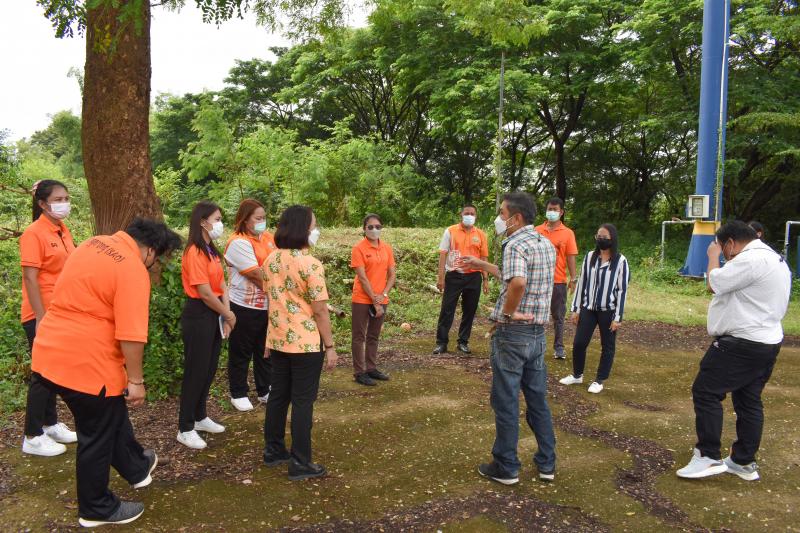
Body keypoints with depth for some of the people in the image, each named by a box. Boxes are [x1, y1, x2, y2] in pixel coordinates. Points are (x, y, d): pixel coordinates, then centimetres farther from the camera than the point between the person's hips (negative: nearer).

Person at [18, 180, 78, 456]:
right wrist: (40, 318, -20)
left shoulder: (63, 231, 8)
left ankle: (50, 423, 29)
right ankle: (32, 437, 13)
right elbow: (30, 279, -18)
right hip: (42, 315, -7)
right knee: (43, 373, 1)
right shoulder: (34, 233, -15)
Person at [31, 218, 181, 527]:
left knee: (112, 414, 26)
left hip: (51, 351, 9)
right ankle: (97, 510, 30)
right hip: (85, 362, -9)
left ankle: (137, 468, 46)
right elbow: (131, 336, -24)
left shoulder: (95, 244, 8)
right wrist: (136, 381, -14)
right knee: (98, 436, 11)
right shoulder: (133, 271, -20)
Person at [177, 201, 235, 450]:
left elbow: (222, 285, 7)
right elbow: (205, 293, -21)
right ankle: (185, 429, 13)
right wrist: (228, 315, -9)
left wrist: (226, 314, -4)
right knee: (196, 371, 0)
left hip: (214, 315, 9)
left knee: (209, 369, 17)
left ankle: (200, 417, 32)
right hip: (198, 316, -9)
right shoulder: (194, 252, -18)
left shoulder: (212, 251, 11)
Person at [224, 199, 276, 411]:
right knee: (241, 353, 9)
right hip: (245, 307, -6)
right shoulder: (238, 242, -14)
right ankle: (238, 394, 23)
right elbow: (256, 274, -20)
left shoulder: (267, 237, 8)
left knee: (265, 351, 16)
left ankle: (265, 392, 29)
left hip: (267, 305, 7)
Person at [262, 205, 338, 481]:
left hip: (277, 340, 7)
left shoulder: (271, 260, 4)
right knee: (302, 401, 3)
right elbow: (320, 310, -18)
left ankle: (273, 450, 30)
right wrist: (330, 346, -10)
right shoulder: (310, 264, -19)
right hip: (306, 344, -7)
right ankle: (300, 462, 11)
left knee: (278, 395, 18)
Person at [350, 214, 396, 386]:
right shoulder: (359, 248, -10)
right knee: (359, 336, 3)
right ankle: (359, 372, 10)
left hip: (381, 300, 5)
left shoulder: (387, 248, 5)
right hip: (362, 300, -5)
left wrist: (383, 296, -8)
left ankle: (371, 368, 26)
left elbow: (391, 275, 6)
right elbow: (362, 278, -14)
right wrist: (375, 301, -15)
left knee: (374, 336, 15)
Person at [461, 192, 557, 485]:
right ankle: (547, 464, 26)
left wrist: (507, 312, -21)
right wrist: (483, 265, 24)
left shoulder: (516, 244, -17)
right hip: (537, 332, 8)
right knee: (538, 399, 17)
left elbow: (517, 283, -37)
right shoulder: (546, 244, 11)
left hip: (512, 333, -8)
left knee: (506, 402, 5)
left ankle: (506, 467, 17)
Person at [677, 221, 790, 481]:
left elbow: (715, 283, -16)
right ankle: (745, 462, 23)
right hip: (767, 342, 11)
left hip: (742, 344, -11)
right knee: (749, 401, 15)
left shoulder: (750, 259, -20)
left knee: (705, 392, -4)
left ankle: (709, 456, 1)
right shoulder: (774, 258, 15)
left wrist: (713, 256, -3)